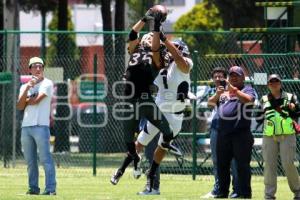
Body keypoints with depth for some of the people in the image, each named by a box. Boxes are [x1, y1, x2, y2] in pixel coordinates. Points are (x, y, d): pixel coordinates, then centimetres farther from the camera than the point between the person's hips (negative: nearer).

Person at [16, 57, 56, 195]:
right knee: (30, 161, 7)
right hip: (26, 126, 6)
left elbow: (36, 100, -12)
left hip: (41, 126, -6)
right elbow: (19, 106, 3)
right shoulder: (25, 86, 17)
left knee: (45, 158, -11)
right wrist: (27, 88, -7)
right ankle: (33, 188, 11)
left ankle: (50, 188, -15)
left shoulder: (47, 84, 2)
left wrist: (25, 100, 7)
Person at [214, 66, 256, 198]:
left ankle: (244, 193, -7)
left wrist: (233, 89, -22)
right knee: (221, 164, 9)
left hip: (241, 133, -6)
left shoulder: (247, 90, 5)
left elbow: (248, 99, -17)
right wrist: (218, 94, -5)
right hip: (222, 133, 6)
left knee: (242, 164, -8)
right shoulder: (224, 92, 21)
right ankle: (223, 192, 17)